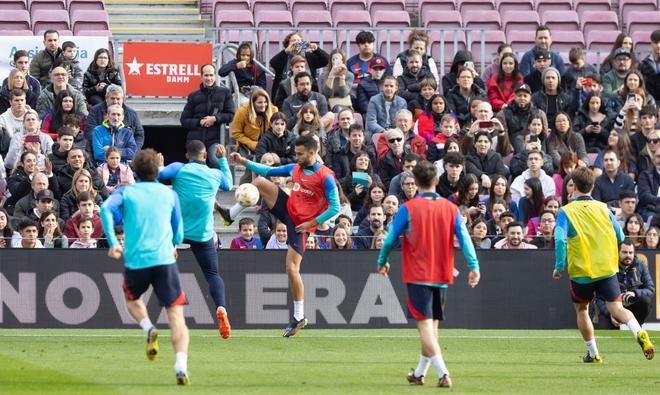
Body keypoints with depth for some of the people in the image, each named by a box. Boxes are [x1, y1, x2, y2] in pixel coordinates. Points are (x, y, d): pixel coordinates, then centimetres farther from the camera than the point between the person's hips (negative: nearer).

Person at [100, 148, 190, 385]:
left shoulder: (125, 192, 10)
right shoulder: (170, 194, 14)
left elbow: (106, 209, -11)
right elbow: (178, 232, 19)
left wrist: (112, 242, -10)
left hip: (135, 261, 0)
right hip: (164, 259, 0)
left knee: (132, 299, 30)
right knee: (176, 314, -3)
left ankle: (148, 329, -1)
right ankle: (181, 366, -22)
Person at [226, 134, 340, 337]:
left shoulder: (325, 177, -16)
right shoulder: (295, 168, 5)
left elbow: (335, 208, -16)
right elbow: (269, 171, 15)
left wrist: (312, 223, -16)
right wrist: (244, 162, 7)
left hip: (299, 224, -7)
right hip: (287, 209, 7)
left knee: (292, 269, -10)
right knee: (259, 182, -7)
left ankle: (299, 317, 2)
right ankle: (231, 215, 4)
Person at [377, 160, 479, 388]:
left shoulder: (407, 209, -7)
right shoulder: (451, 208, 2)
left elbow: (390, 239, -1)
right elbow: (464, 238, -5)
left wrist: (382, 262, 15)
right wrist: (474, 266, -6)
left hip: (417, 276, -4)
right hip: (442, 275, 4)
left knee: (424, 325, -7)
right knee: (432, 325, 16)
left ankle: (443, 373, -22)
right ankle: (420, 373, 26)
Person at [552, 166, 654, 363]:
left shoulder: (566, 212, -5)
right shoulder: (603, 208, 4)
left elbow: (560, 239, -18)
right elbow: (620, 237, 9)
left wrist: (559, 266, -9)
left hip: (581, 272, -2)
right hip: (607, 269, 2)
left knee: (581, 310, 21)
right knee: (616, 309, -4)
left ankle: (593, 353, 23)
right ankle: (639, 333, -32)